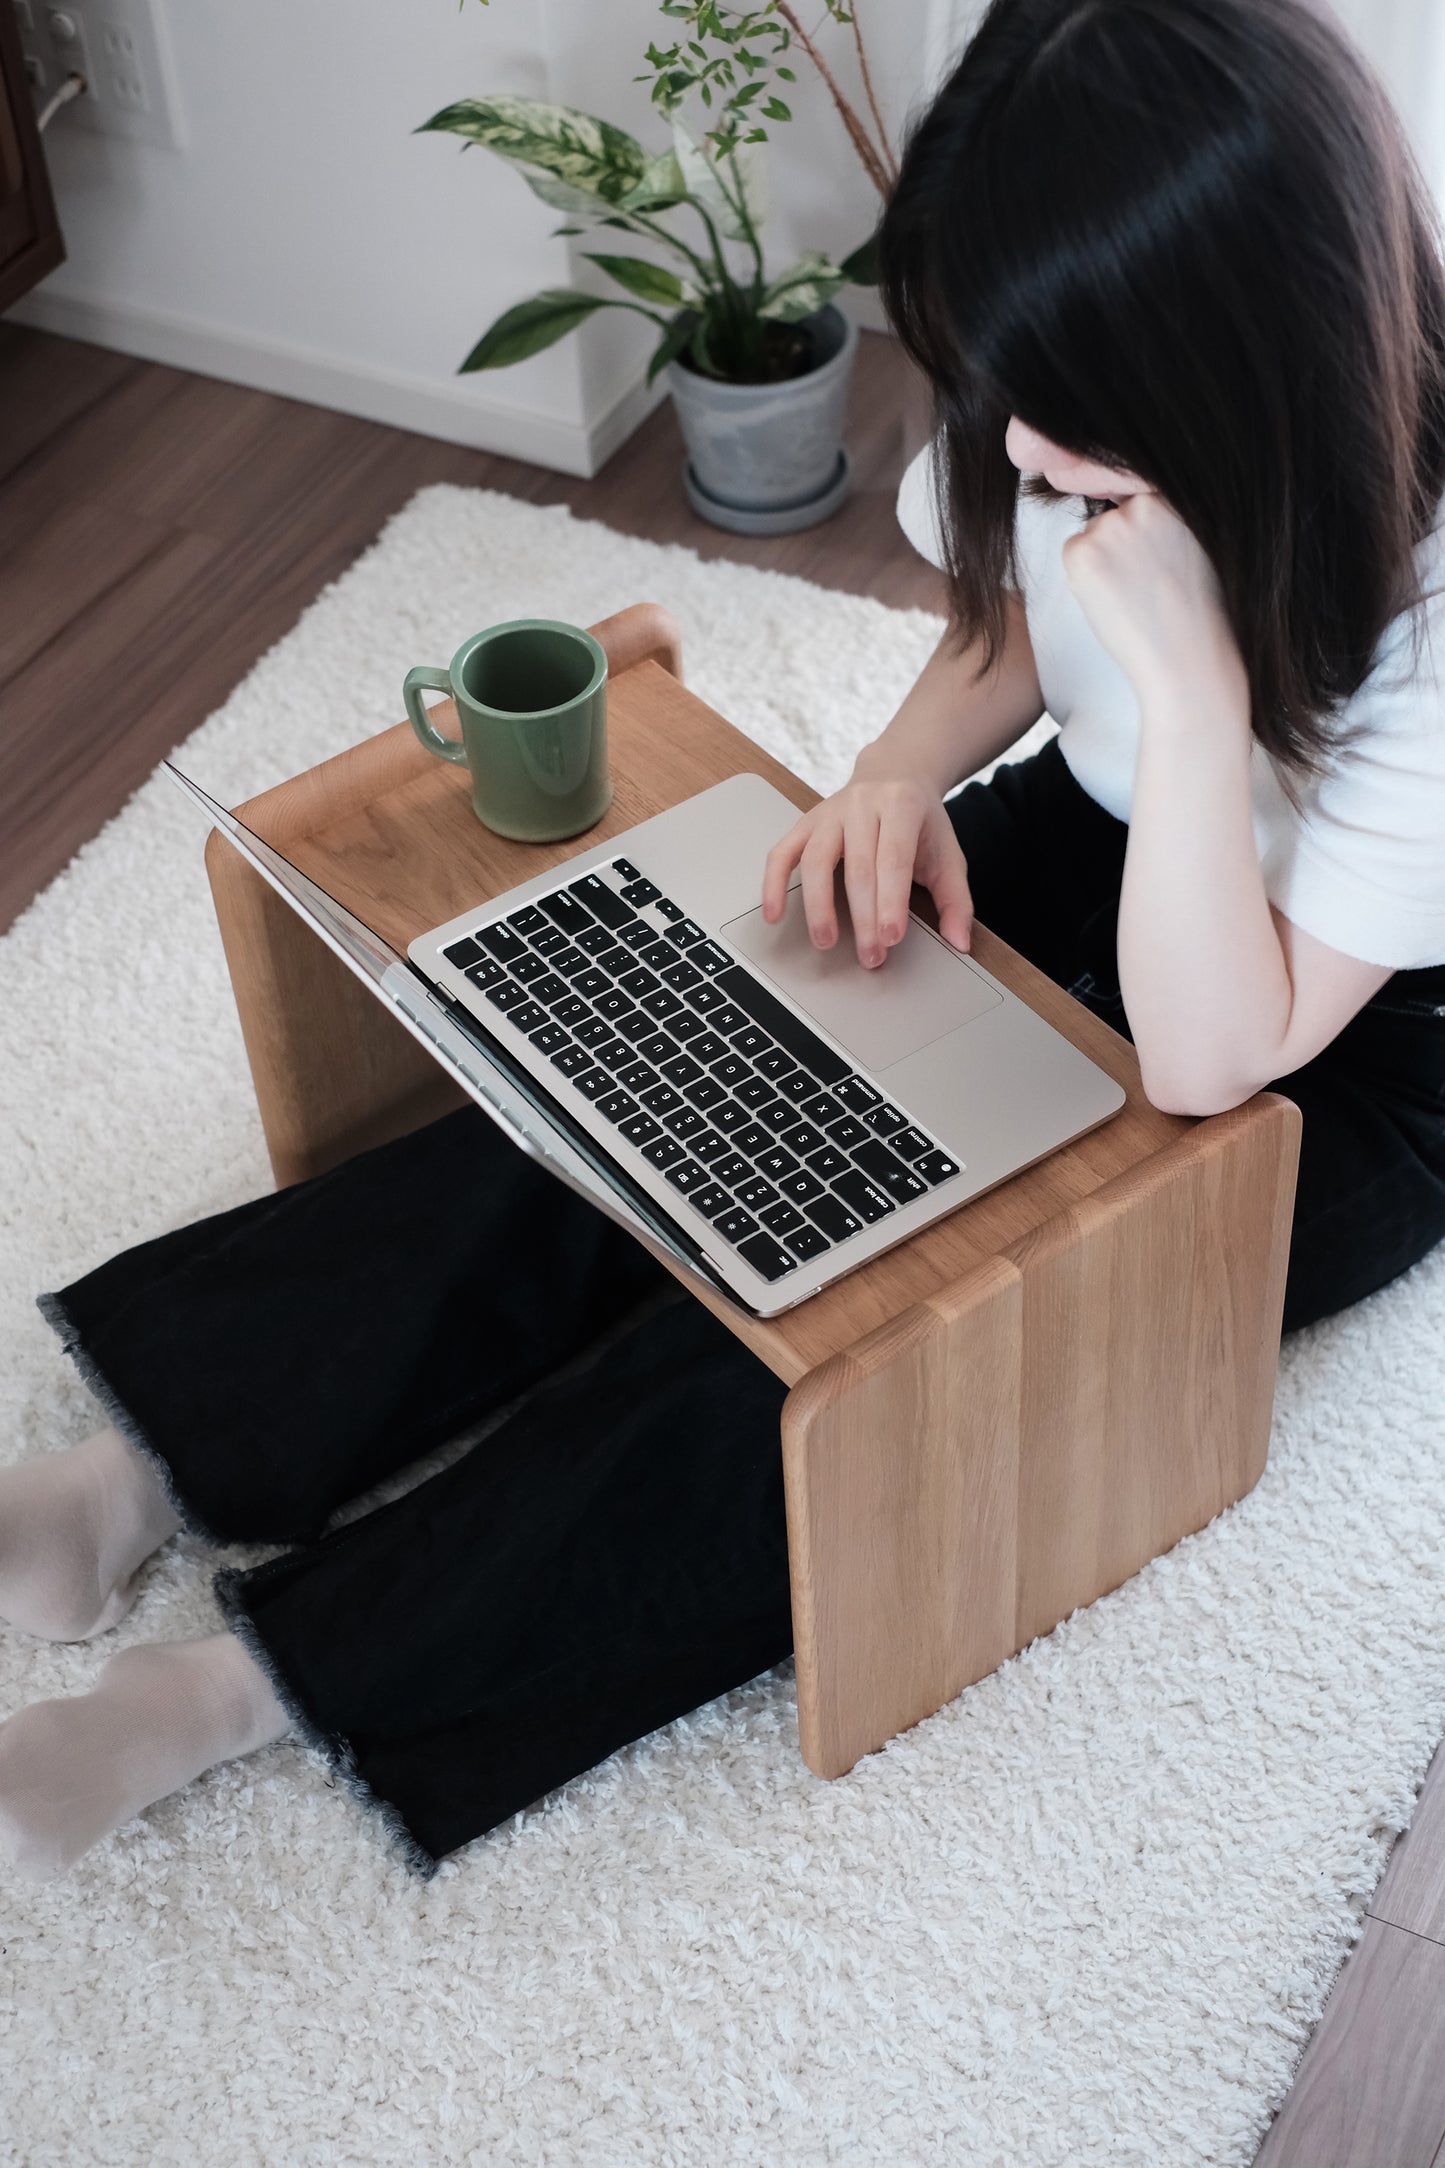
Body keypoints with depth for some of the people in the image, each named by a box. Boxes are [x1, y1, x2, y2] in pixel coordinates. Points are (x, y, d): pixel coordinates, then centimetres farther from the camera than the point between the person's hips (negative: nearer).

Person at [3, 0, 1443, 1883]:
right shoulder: (1085, 420, -17)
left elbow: (1212, 1061, -32)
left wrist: (1190, 676, -43)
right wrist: (908, 766, -16)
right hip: (1093, 856, 6)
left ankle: (268, 1679, -15)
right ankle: (165, 1462, -14)